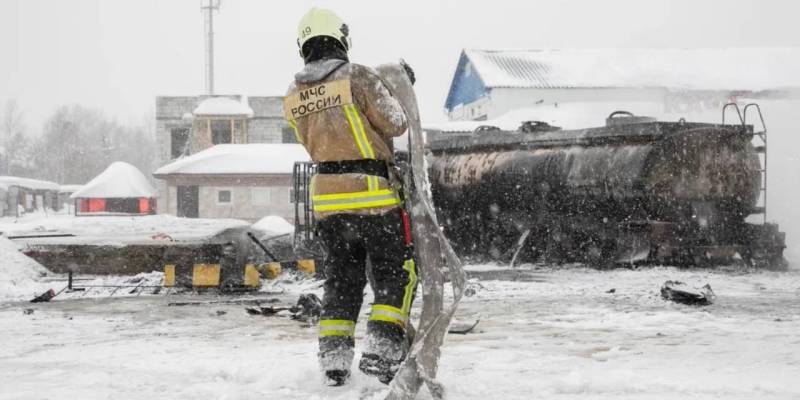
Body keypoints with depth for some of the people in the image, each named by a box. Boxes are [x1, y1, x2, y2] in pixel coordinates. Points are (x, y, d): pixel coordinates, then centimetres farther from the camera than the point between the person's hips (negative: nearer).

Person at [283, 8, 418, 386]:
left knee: (341, 278, 15)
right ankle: (380, 348, -6)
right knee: (395, 275, 6)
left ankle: (334, 357, 10)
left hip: (326, 195, 5)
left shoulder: (293, 95, 6)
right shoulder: (359, 77, -11)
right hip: (373, 192, -5)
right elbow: (395, 125, -7)